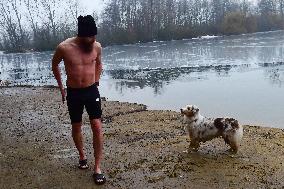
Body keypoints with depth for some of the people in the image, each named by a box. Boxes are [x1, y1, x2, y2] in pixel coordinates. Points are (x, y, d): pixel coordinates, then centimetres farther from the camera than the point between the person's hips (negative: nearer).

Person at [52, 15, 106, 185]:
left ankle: (98, 168, 1)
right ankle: (82, 156, 37)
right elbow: (55, 65, 6)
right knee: (76, 127, 12)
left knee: (97, 127, -7)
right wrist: (61, 87, 10)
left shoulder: (97, 46, -9)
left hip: (92, 91, 1)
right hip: (73, 93, 0)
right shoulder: (64, 48, -15)